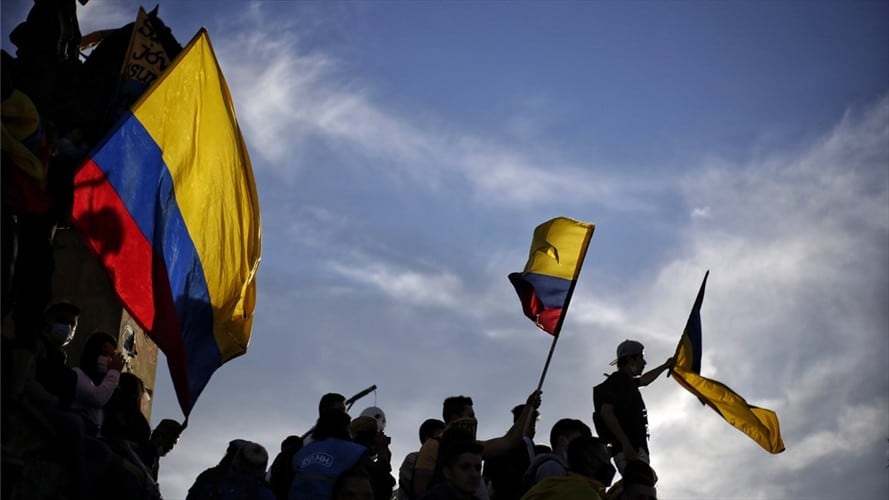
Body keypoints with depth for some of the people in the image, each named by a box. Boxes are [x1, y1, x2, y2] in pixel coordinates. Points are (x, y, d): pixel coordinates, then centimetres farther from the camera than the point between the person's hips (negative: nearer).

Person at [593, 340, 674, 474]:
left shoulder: (626, 381, 24)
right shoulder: (616, 380, -6)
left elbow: (644, 379, 47)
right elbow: (606, 412, -17)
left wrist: (665, 366, 61)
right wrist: (626, 444, -24)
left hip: (635, 448, 10)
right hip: (629, 449, -10)